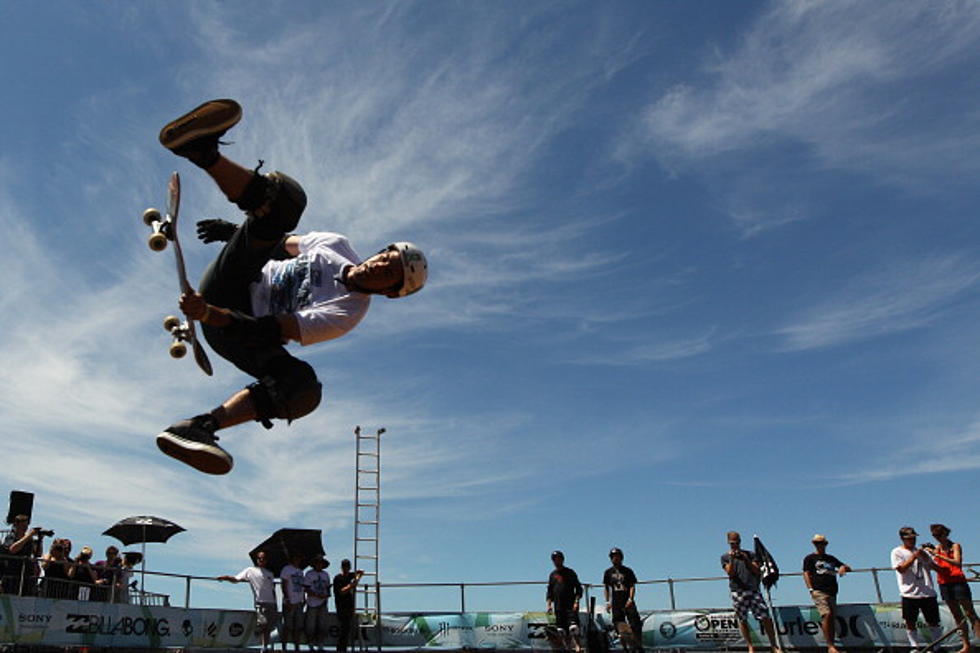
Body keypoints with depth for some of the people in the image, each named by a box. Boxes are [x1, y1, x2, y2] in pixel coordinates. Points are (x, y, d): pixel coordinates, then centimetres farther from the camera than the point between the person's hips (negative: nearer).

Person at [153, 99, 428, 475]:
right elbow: (283, 242, 25)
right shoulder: (336, 245, 5)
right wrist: (236, 230, 15)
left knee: (304, 389, -34)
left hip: (235, 330, -3)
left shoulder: (347, 315, -13)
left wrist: (209, 315, -31)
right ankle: (200, 150, -41)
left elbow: (272, 331, -23)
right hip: (236, 277, 3)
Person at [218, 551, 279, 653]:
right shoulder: (250, 570, 7)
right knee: (263, 625, -15)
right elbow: (236, 579, -3)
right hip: (260, 603, -5)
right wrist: (226, 578, -22)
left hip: (271, 603, 5)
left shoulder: (270, 573, 21)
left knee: (269, 627, 5)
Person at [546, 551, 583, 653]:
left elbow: (578, 588, 2)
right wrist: (549, 604, 7)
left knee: (573, 627, -18)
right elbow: (549, 591, 20)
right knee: (561, 630, 0)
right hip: (558, 606, 4)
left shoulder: (570, 572, 5)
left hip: (571, 606, -4)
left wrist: (576, 601, -11)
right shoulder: (552, 575, 17)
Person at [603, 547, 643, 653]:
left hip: (628, 602, -2)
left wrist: (630, 599, -12)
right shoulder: (608, 572, 12)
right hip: (616, 603, 2)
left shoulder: (628, 571, 6)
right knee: (620, 626, 0)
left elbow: (632, 586, 1)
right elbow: (606, 588, 14)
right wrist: (607, 602, 5)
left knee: (635, 623, -9)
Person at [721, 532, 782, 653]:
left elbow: (757, 571, 8)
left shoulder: (750, 554, 17)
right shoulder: (725, 557, 12)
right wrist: (732, 559, -12)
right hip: (738, 592, -1)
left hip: (753, 589, 1)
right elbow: (730, 573, -1)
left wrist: (746, 560, -3)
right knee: (742, 620, -2)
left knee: (766, 618, -7)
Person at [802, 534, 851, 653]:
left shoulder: (831, 559, 25)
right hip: (818, 591, -5)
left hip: (832, 592, 5)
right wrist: (811, 589, -9)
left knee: (832, 618, -1)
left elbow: (849, 569, 26)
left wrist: (843, 567, 0)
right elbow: (806, 574, 4)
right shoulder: (810, 558, 13)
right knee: (826, 614, -21)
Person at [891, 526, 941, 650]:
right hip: (910, 593, -4)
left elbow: (935, 567, 12)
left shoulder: (922, 552, 16)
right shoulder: (897, 552, 3)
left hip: (928, 593, 4)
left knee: (933, 621, 6)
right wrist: (914, 556, -16)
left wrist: (926, 558, -7)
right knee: (910, 622, -1)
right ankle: (916, 646, 11)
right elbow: (901, 569, -11)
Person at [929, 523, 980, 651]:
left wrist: (939, 556, -26)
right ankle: (966, 646, 11)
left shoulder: (955, 546, -4)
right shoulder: (937, 548, 10)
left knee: (970, 614, -6)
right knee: (957, 616, 8)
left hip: (958, 582, -5)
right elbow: (938, 567, 5)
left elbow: (958, 563, -21)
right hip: (944, 584, 5)